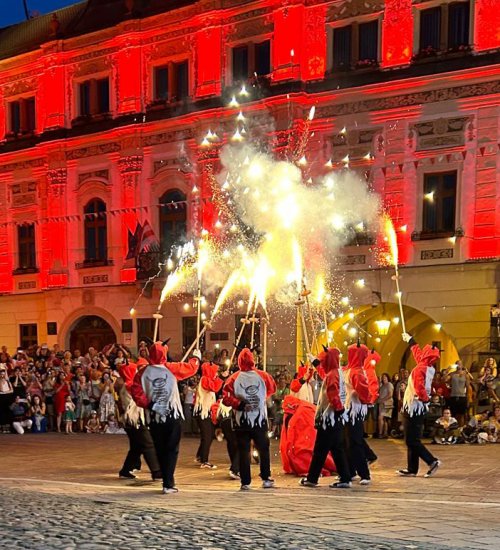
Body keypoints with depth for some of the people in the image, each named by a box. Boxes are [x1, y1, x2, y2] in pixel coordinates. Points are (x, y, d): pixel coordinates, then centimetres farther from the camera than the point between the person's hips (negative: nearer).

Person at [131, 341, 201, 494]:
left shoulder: (143, 372, -2)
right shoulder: (171, 368, -6)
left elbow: (136, 391, -10)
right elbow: (190, 368, 7)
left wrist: (147, 404, -1)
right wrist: (197, 358, 26)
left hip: (155, 417, 2)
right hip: (173, 415, -2)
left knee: (160, 450, 14)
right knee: (172, 449, 2)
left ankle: (168, 480, 19)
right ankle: (168, 484, -5)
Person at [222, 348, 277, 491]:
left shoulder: (234, 378, -8)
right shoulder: (263, 376, -4)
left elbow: (226, 398, -14)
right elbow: (272, 389, 13)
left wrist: (240, 404, -11)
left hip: (241, 421, -1)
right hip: (260, 420, 1)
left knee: (244, 451, 4)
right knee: (263, 449, 16)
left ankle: (245, 482, 3)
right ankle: (266, 479, 18)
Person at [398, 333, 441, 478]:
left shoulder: (420, 369, -18)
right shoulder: (430, 368, 7)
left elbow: (419, 388, -30)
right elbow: (417, 353, 23)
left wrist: (425, 399, -13)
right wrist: (410, 340, 35)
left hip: (413, 407, -9)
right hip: (418, 408, 9)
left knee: (412, 440, -6)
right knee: (412, 439, 12)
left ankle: (432, 461, -9)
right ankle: (412, 469, 15)